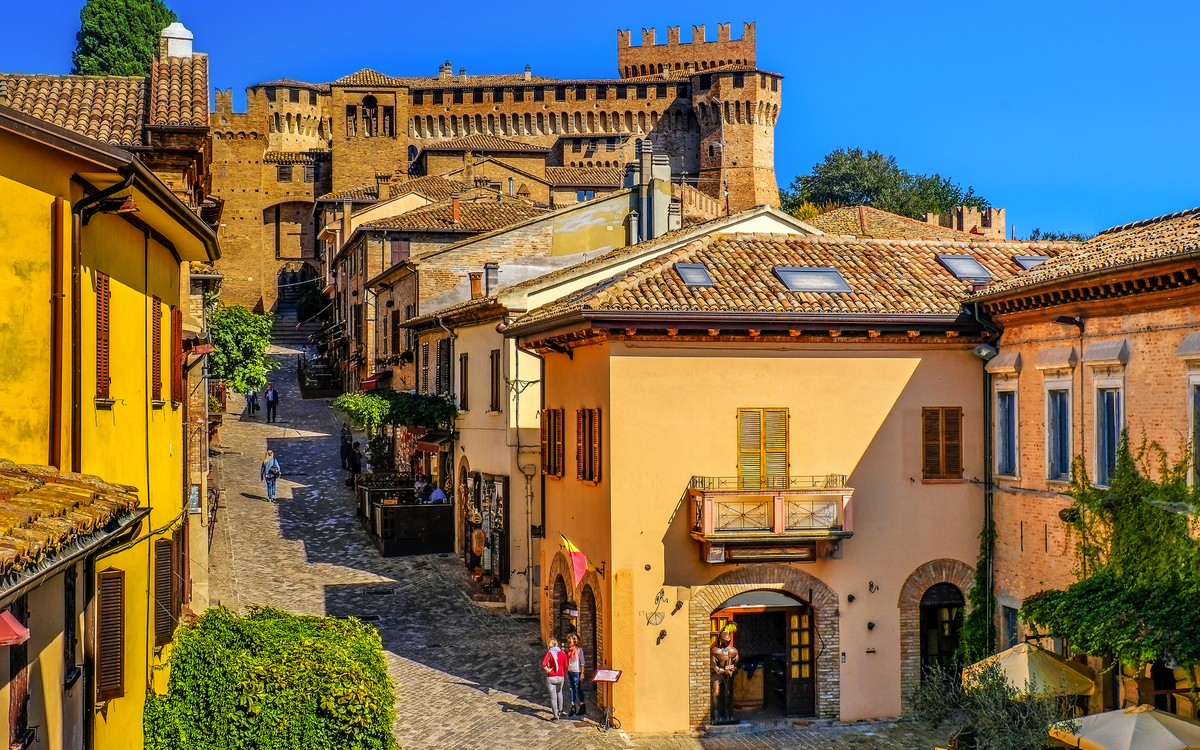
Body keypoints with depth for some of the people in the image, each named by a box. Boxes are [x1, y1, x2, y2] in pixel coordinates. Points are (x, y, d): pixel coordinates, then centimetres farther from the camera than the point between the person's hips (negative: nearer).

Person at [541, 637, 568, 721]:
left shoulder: (549, 653, -11)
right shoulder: (563, 653, -2)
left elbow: (544, 664, -27)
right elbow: (565, 666, 6)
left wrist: (548, 670, -11)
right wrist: (565, 674, 22)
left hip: (551, 677, -4)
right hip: (560, 676, 4)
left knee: (553, 696, 2)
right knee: (559, 692, 31)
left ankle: (556, 716, 3)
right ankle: (560, 709, 38)